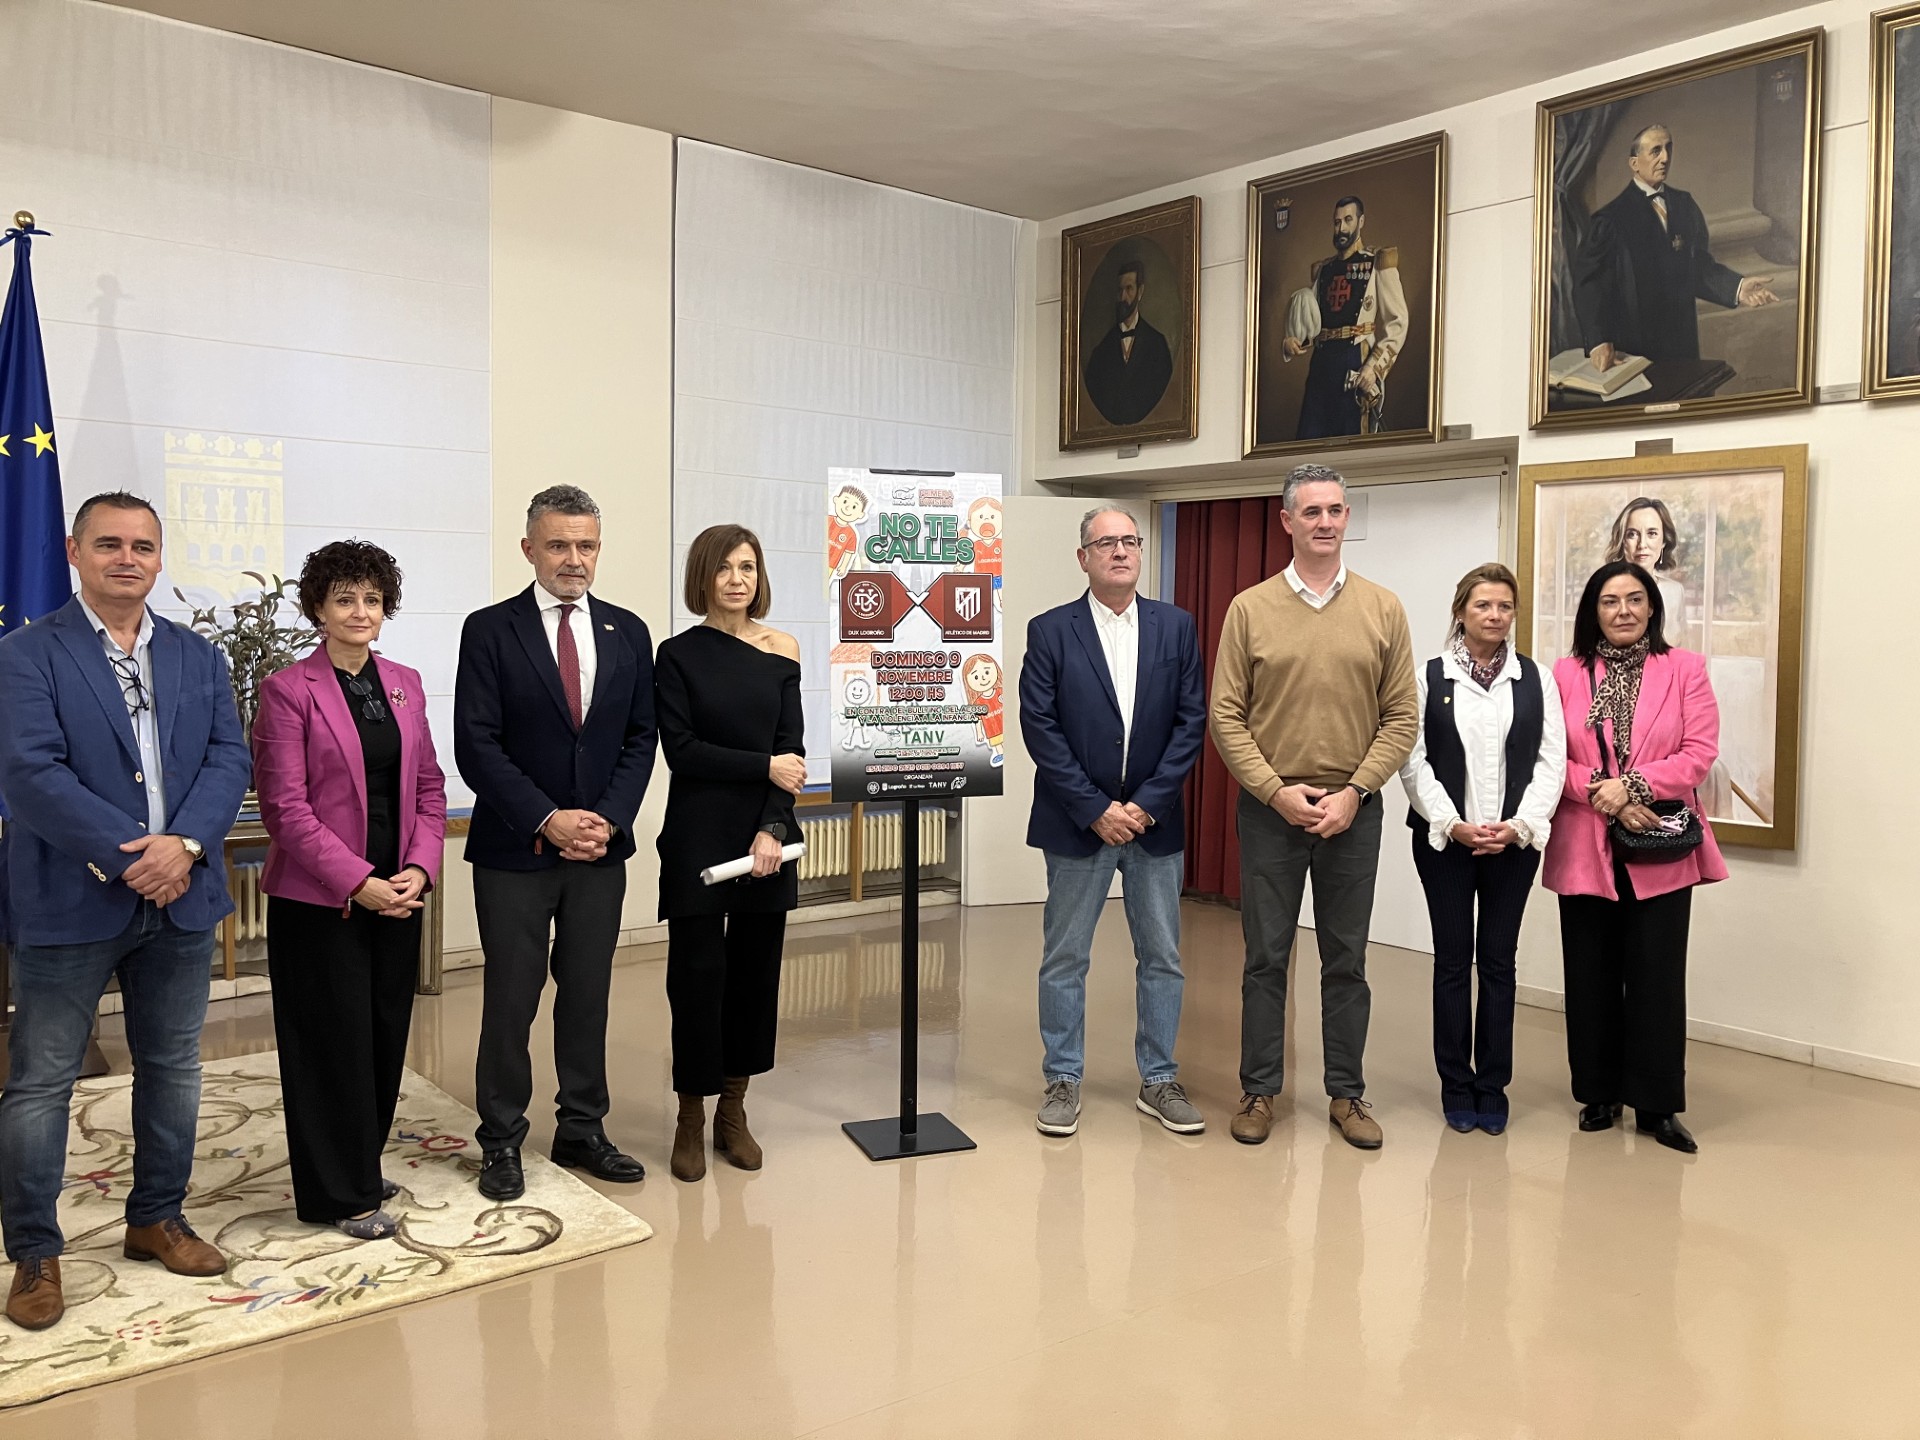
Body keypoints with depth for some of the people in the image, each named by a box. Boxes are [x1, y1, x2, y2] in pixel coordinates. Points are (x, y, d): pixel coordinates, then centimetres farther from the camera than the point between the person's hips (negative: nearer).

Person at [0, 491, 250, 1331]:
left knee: (173, 1069, 15)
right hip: (70, 903, -4)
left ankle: (157, 1219, 31)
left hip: (180, 897, 5)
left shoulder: (198, 658, 10)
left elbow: (229, 759, 1)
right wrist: (130, 855, -21)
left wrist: (185, 844, -16)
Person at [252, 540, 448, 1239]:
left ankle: (360, 1163, 31)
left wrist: (419, 869, -5)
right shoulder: (290, 689, -7)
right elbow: (284, 804, -12)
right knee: (334, 1041, 4)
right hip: (319, 899, -5)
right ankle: (341, 1193, 19)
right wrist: (357, 882, -16)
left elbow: (430, 786, 10)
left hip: (397, 893, 5)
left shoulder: (405, 683, 9)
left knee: (385, 1036, 12)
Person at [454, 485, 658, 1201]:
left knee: (588, 992, 11)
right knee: (511, 996, 5)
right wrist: (547, 819, -15)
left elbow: (640, 738, 6)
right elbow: (477, 745, -9)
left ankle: (581, 1130, 25)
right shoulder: (490, 630, -5)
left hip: (601, 846, 3)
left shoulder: (627, 632, 7)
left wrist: (608, 818, -7)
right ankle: (501, 1141, 20)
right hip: (514, 848, -3)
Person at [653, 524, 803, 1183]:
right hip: (699, 838, -2)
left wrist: (773, 829, -12)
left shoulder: (782, 651, 5)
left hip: (766, 836, 3)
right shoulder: (678, 655, -1)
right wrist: (765, 767, -13)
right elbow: (681, 750, -8)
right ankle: (691, 1119, 16)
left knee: (756, 970, 8)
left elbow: (792, 748, -1)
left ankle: (732, 1111, 22)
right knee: (698, 972, 0)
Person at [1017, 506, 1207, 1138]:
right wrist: (1096, 810, -13)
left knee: (1162, 958, 10)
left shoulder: (1176, 626, 3)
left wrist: (1146, 804, -10)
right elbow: (1039, 728, -8)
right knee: (1064, 959, 7)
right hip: (1077, 822, -2)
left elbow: (1191, 721, 0)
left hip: (1154, 820, 2)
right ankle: (1062, 1080, 20)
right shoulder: (1050, 631, -3)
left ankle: (1158, 1080, 24)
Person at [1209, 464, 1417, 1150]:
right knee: (1265, 957, 7)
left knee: (1347, 960, 10)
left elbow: (1402, 716, 1)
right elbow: (1226, 715, -2)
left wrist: (1353, 792, -9)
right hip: (1269, 808, -1)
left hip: (1353, 810, 1)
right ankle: (1259, 1091, 19)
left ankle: (1346, 1094, 23)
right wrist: (1277, 791, -11)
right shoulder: (1250, 608, 0)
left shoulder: (1383, 608, 3)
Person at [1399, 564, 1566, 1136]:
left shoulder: (1537, 678, 6)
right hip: (1445, 839, -1)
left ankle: (1492, 1088, 16)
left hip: (1514, 842, 1)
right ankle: (1456, 1086, 15)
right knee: (1452, 960, 5)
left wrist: (1519, 825, -10)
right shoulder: (1430, 676, 1)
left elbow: (1552, 760, 2)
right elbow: (1414, 760, -2)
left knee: (1499, 960, 6)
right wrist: (1452, 824, -12)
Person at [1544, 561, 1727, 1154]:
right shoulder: (1566, 674, 5)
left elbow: (1700, 751, -5)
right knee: (1591, 976, 8)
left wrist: (1631, 785, -15)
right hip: (1584, 848, 1)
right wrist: (1604, 796, -15)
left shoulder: (1685, 669, 4)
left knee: (1657, 977, 1)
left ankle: (1657, 1104, 12)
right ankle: (1599, 1094, 21)